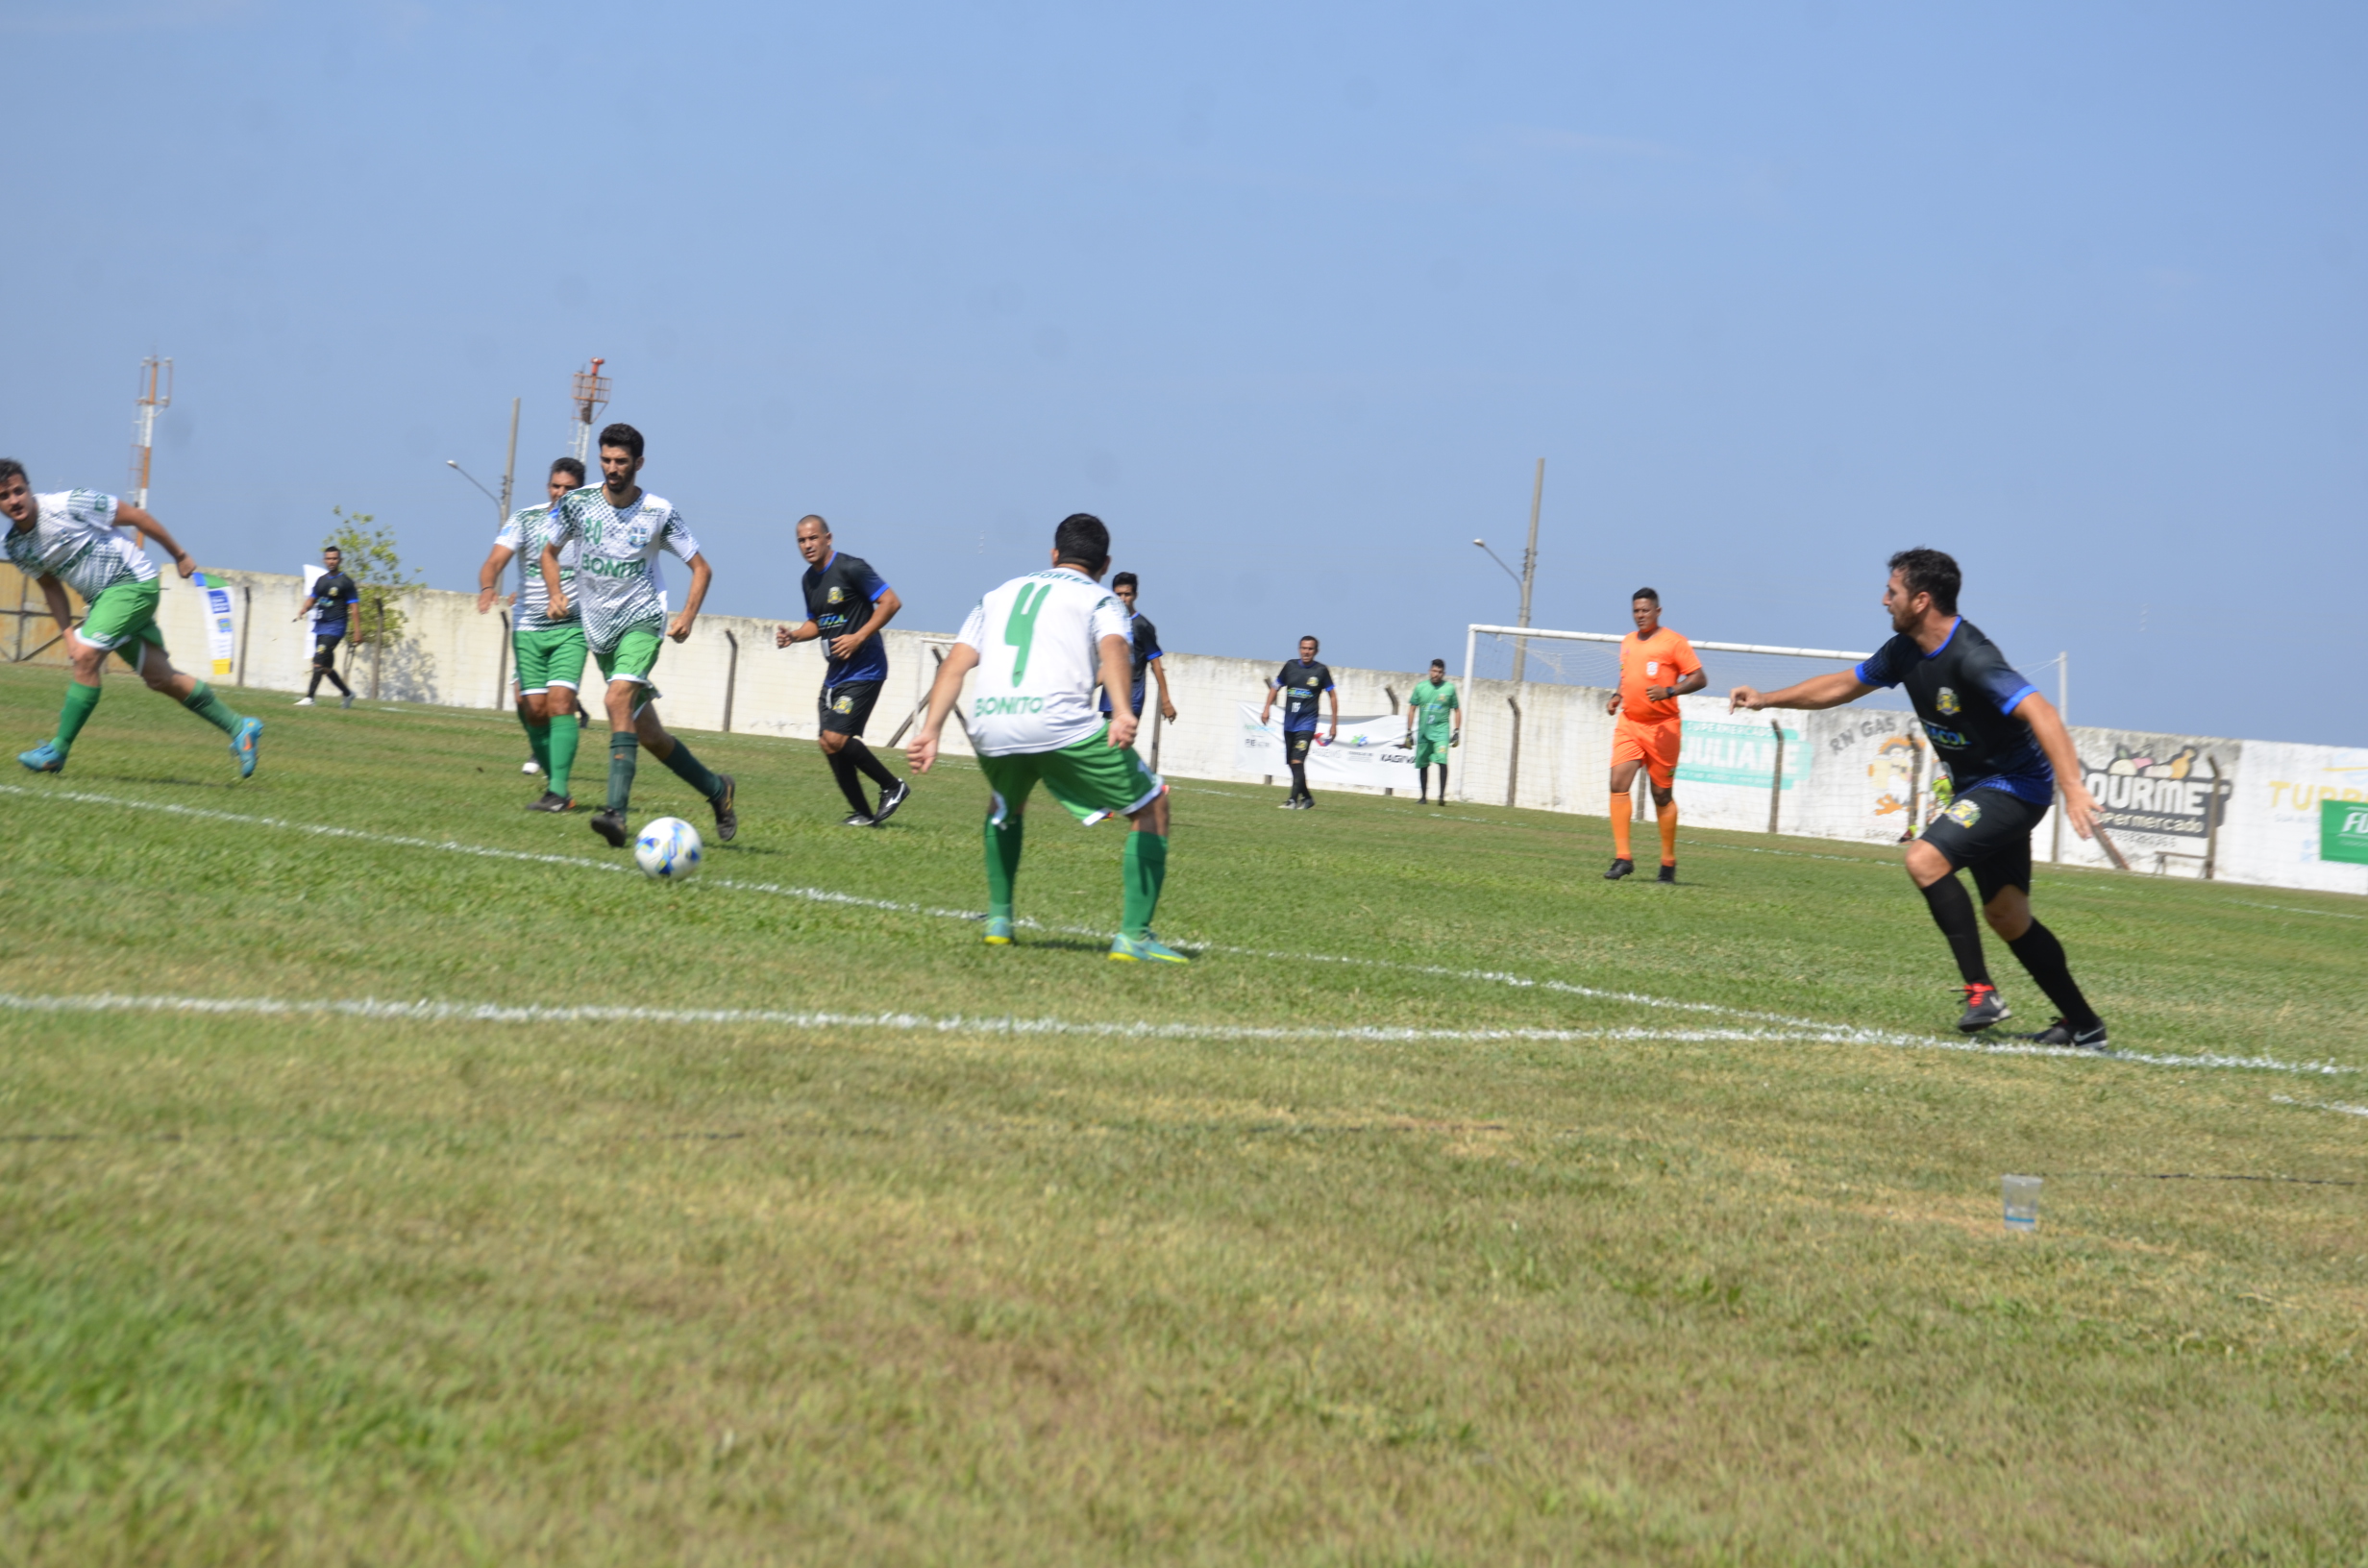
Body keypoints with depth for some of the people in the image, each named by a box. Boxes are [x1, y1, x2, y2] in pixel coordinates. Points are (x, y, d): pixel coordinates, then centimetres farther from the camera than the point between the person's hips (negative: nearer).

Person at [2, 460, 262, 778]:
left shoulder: (68, 505, -21)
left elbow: (136, 516, -11)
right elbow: (50, 586, 13)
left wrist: (179, 555, -3)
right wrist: (67, 632, 1)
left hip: (133, 582, -7)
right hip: (100, 598, 7)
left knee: (86, 657, -21)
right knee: (160, 678, 5)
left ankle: (57, 751, -13)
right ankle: (240, 728, 16)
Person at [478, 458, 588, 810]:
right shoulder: (526, 520, 1)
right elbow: (495, 560, -11)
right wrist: (487, 588, -31)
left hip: (572, 629, -2)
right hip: (528, 629, 2)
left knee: (561, 701, -18)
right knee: (535, 710, -2)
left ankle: (559, 790, -22)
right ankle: (553, 779, 15)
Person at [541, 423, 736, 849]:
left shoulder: (659, 513, -7)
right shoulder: (577, 503, -2)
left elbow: (701, 568, 2)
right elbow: (549, 551, 14)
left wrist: (687, 616, -13)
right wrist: (556, 595, -4)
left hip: (642, 620, -4)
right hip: (599, 627, 4)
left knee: (618, 700, -29)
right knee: (648, 733, 8)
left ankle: (616, 811, -36)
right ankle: (717, 790, 29)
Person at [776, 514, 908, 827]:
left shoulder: (851, 568, -14)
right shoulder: (809, 579, 12)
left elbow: (891, 602, -15)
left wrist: (858, 638, -20)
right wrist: (794, 635, 4)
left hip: (863, 670, -9)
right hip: (835, 672, 9)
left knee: (835, 738, -17)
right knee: (829, 744, 5)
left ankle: (893, 786, 0)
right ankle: (863, 814, 16)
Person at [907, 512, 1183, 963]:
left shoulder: (998, 596, 30)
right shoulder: (1101, 600, 18)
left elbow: (955, 664, 16)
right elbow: (1112, 650, -6)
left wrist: (930, 731, 8)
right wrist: (1122, 713, -22)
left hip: (989, 725, 4)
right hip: (1061, 721, -4)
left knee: (1005, 804, 38)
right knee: (1151, 807, 12)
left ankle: (998, 918, 34)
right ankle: (1134, 936, 2)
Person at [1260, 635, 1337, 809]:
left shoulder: (1321, 671, -4)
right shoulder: (1290, 666, 5)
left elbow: (1332, 696, 3)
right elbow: (1275, 686, 16)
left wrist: (1334, 725, 2)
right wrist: (1267, 708, 5)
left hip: (1306, 723, -5)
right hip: (1289, 722, 5)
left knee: (1297, 761, -17)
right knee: (1293, 763, 11)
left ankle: (1293, 800, -18)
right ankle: (1306, 797, 26)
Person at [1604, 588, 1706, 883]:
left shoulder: (1673, 642, -6)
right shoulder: (1627, 642, 14)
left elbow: (1699, 678, -9)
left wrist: (1669, 691, -23)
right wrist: (1617, 697, 10)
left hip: (1662, 728, -5)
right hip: (1629, 725, 5)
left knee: (1662, 795, 3)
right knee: (1618, 784, -12)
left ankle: (1668, 863, 16)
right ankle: (1622, 858, -12)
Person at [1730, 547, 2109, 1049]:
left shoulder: (1970, 658, -26)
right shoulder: (1906, 651, 2)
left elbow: (2039, 713, -35)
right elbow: (1843, 685, 18)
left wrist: (2072, 788, -44)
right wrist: (1767, 699, 17)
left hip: (2015, 784, -9)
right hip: (1977, 787, 9)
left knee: (1925, 860, -23)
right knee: (2007, 916, 9)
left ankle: (1981, 992, -18)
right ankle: (2082, 1026, 16)